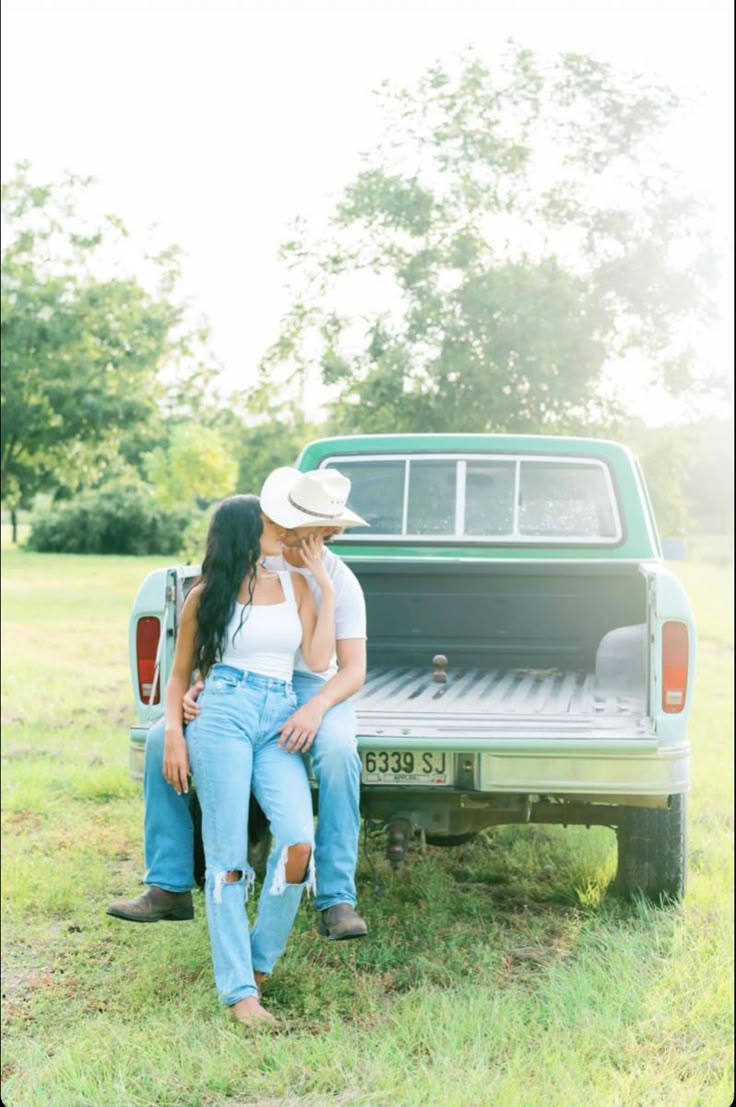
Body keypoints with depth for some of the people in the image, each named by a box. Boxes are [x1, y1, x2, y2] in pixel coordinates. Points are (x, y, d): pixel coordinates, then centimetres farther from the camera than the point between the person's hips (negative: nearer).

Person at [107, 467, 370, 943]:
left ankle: (336, 902, -28)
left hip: (314, 687, -3)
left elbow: (354, 671, -16)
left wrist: (316, 708, -36)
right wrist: (192, 686, -17)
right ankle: (170, 889, -10)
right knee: (163, 738, -18)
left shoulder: (340, 582, -12)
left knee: (338, 753, -37)